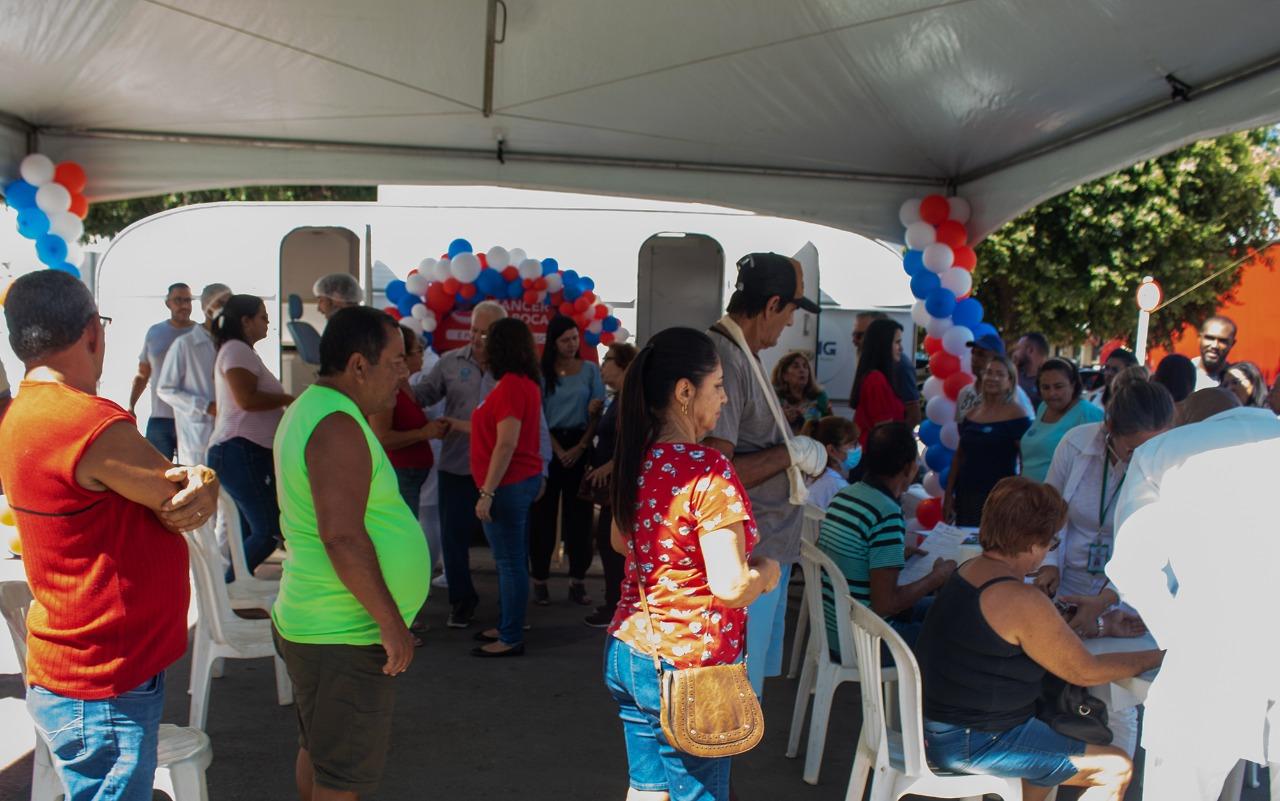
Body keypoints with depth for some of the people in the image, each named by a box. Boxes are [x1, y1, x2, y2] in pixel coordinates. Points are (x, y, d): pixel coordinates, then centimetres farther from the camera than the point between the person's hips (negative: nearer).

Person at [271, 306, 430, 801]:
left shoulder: (309, 409, 12)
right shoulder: (338, 426, -21)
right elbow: (343, 536, -29)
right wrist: (391, 622, -22)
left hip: (312, 624, 10)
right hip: (345, 636, -10)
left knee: (318, 753, 23)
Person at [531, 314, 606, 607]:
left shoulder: (590, 370, 5)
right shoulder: (542, 372, 1)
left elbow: (598, 414, 2)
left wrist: (581, 447, -8)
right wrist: (558, 450, -9)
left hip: (580, 445, 1)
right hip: (548, 446, -1)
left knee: (579, 513, 3)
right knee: (544, 513, 1)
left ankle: (577, 581, 8)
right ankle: (540, 581, 7)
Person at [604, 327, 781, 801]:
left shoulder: (637, 459, 3)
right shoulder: (708, 470, -21)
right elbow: (730, 587, -24)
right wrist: (766, 573, -5)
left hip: (627, 653, 8)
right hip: (687, 665, -8)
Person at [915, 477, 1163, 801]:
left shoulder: (971, 569, 4)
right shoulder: (1022, 601, -24)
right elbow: (1085, 671, -13)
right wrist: (1159, 656, -2)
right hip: (971, 743, -10)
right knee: (1117, 769, -1)